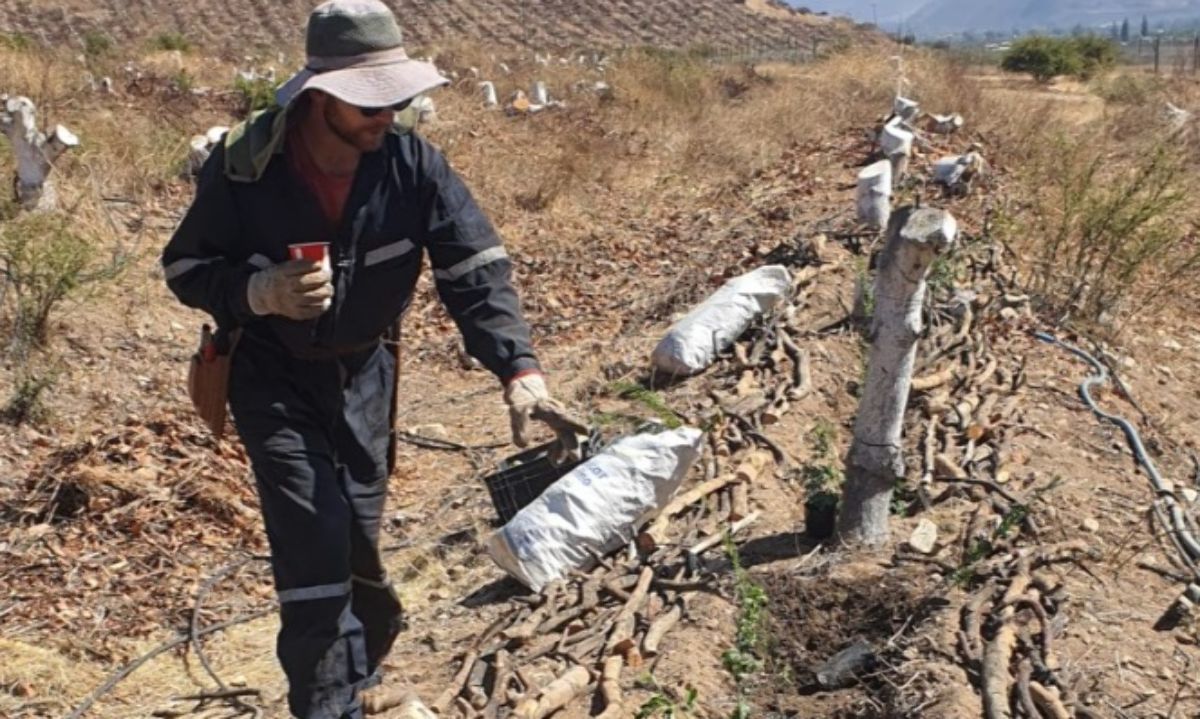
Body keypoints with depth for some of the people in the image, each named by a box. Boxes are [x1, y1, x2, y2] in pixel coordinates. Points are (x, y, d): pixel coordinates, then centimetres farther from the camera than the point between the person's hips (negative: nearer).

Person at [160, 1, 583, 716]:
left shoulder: (412, 161, -17)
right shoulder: (246, 164, -20)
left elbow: (477, 269, -20)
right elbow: (185, 266, -8)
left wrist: (520, 370, -34)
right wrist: (261, 291, -30)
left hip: (363, 372, 3)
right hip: (273, 376, -2)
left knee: (359, 538, 14)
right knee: (315, 544, -13)